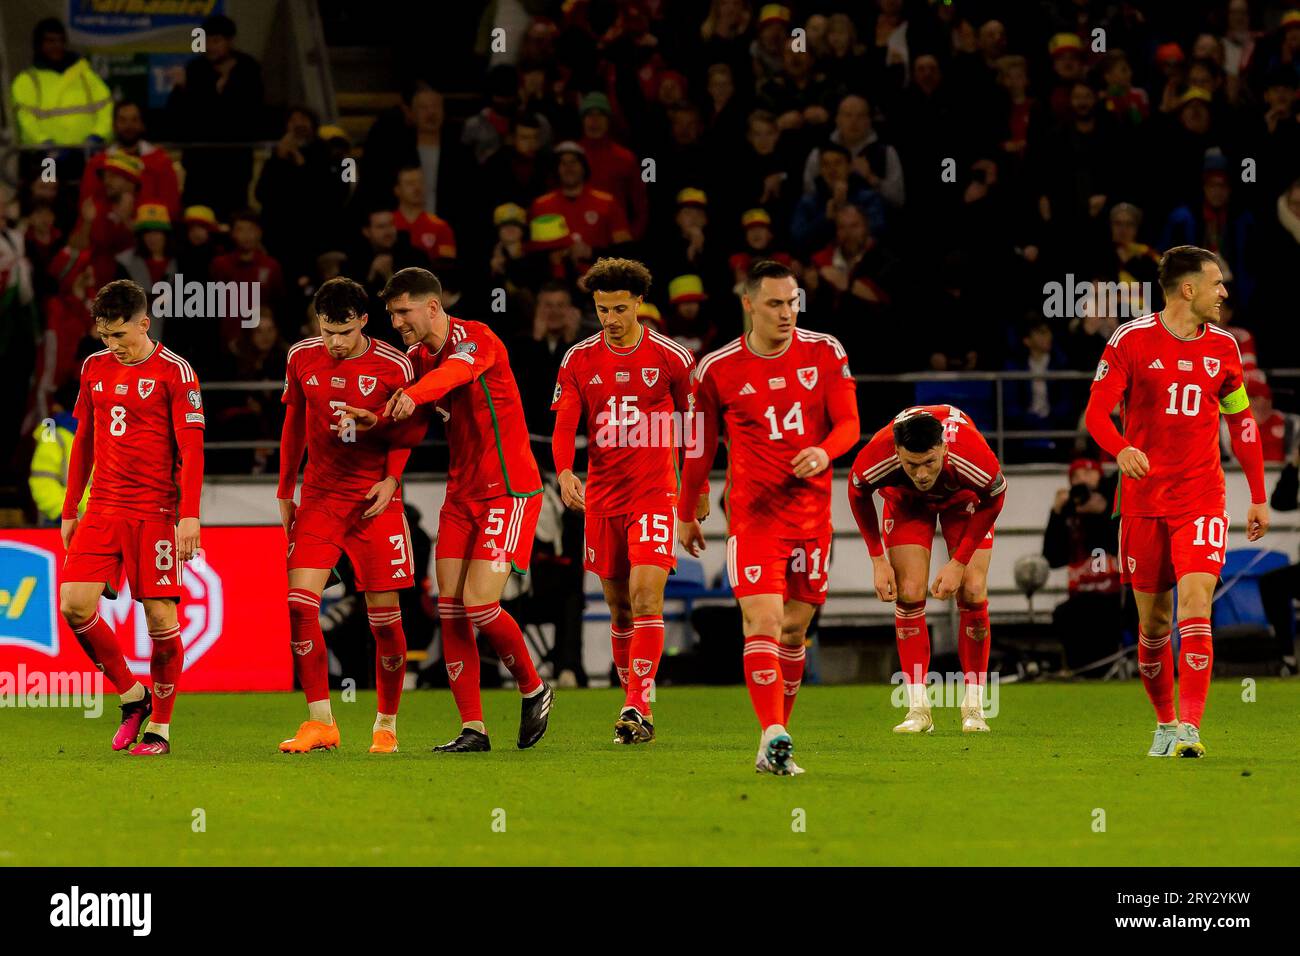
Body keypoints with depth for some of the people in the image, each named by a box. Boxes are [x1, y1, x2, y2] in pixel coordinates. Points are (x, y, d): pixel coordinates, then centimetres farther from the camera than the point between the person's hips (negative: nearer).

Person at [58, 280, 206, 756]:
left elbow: (191, 449, -9)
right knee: (74, 605, -8)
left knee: (160, 616, -5)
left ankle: (159, 726, 7)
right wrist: (70, 510, 17)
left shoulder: (173, 371, -6)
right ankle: (131, 695, 11)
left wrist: (189, 515, -16)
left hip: (155, 511, -5)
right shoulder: (95, 369, 10)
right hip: (103, 510, 5)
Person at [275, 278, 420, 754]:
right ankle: (320, 723, -8)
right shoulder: (302, 358, 0)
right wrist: (284, 492, 13)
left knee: (384, 616, -1)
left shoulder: (393, 366, -9)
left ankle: (386, 725, 14)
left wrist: (391, 478, -9)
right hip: (319, 497, 2)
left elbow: (404, 429, 6)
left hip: (375, 501, -2)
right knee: (299, 603, -12)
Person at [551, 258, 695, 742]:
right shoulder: (579, 360, 3)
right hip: (602, 495, 3)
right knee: (619, 608, 10)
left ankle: (639, 707, -19)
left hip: (654, 491, -3)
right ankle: (635, 703, 21)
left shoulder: (670, 357, -3)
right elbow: (564, 425, -3)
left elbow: (692, 422, 8)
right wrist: (564, 473, -23)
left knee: (646, 597, -16)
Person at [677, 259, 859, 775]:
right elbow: (701, 445, 10)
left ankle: (777, 737, 18)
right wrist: (686, 513, 16)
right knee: (763, 620, -16)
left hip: (811, 509, 3)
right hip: (752, 512, -2)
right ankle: (774, 737, -25)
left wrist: (825, 451, -22)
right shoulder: (718, 369, -2)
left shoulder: (824, 353, 2)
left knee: (795, 628, 7)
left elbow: (848, 423, 1)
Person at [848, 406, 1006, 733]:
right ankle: (918, 709, -7)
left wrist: (959, 563, -18)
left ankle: (974, 708, -1)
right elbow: (858, 495, -13)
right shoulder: (875, 458, -39)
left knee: (973, 593, -11)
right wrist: (878, 560, -13)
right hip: (906, 503, 1)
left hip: (964, 499, -1)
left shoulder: (973, 457, -42)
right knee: (909, 594, -12)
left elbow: (994, 498, -18)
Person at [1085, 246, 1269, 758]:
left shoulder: (1222, 347, 7)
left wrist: (1258, 498, 17)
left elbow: (1242, 422, 18)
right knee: (1153, 622, 5)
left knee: (1195, 608, -16)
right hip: (1143, 500, -1)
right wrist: (1121, 450, -29)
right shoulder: (1132, 340, -3)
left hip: (1202, 499, 1)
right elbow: (1096, 411, -7)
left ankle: (1189, 729, -22)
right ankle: (1165, 722, 24)